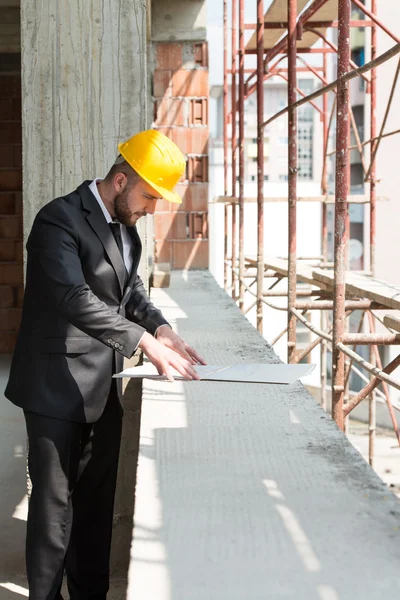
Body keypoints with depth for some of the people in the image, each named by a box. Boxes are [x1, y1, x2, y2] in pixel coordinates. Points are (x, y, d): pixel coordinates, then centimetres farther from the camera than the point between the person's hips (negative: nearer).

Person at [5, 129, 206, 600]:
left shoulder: (124, 226, 10)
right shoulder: (59, 219, -16)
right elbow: (75, 299, -27)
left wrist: (162, 330, -3)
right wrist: (145, 342, -31)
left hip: (103, 385, 8)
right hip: (58, 386, -8)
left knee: (97, 497, 15)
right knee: (54, 502, 1)